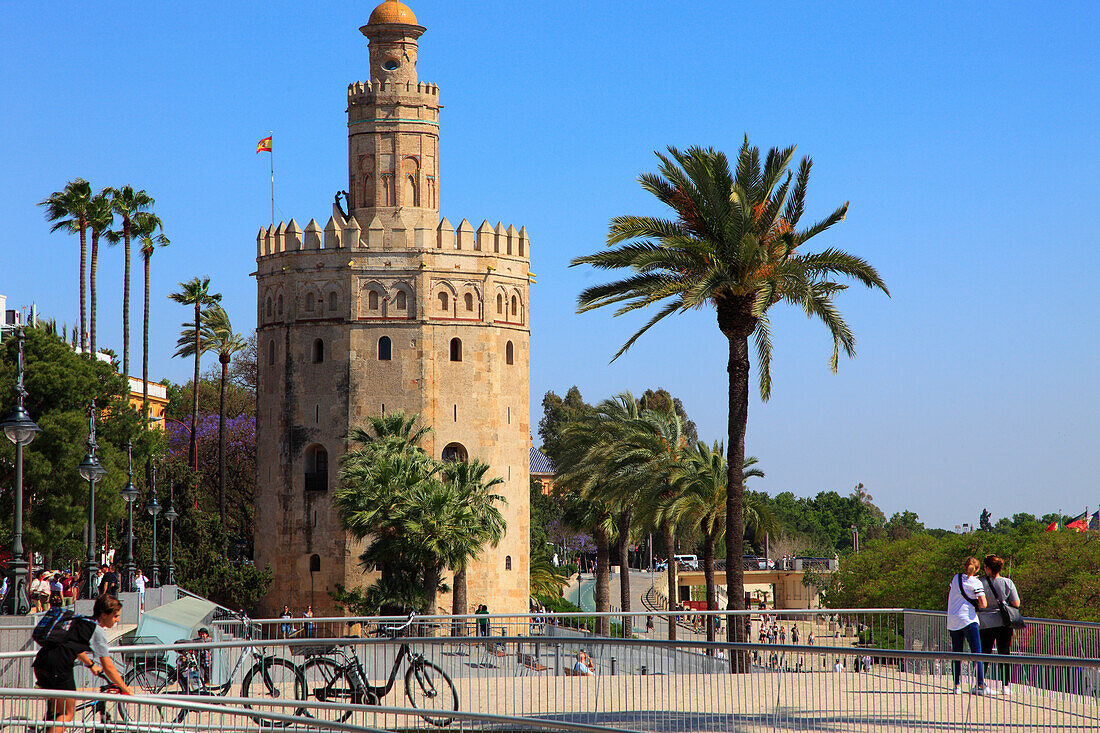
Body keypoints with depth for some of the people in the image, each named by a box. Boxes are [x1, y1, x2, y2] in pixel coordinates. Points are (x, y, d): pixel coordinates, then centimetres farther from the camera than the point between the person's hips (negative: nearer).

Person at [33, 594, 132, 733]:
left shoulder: (79, 621, 26)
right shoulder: (97, 630, 3)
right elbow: (108, 667, 5)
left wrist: (91, 664, 58)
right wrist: (125, 690, 14)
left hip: (41, 660, 8)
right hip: (58, 664, -8)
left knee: (53, 712, 22)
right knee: (68, 714, 3)